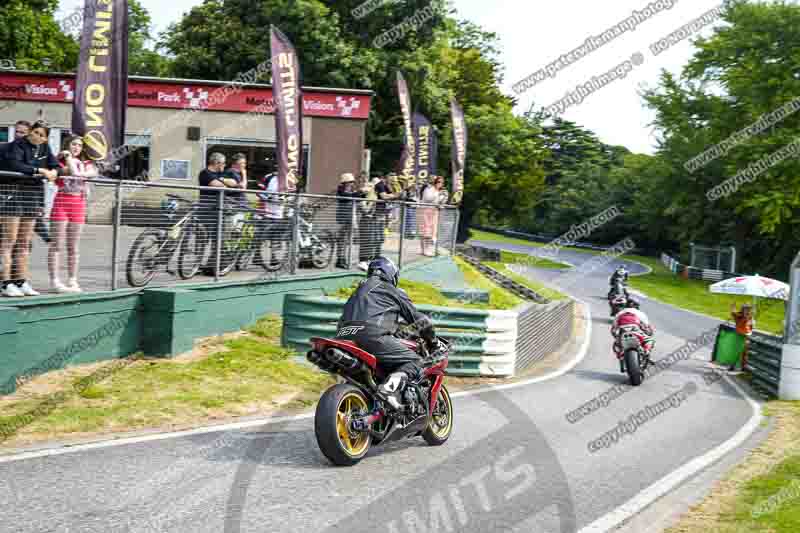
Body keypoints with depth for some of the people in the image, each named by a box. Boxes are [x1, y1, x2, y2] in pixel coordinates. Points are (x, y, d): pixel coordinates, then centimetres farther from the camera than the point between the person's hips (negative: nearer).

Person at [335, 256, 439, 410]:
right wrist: (433, 343, 32)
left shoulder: (359, 290, 36)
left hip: (344, 337, 7)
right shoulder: (394, 292, 19)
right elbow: (419, 320, 19)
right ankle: (389, 388, -27)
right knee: (414, 361, -2)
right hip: (372, 336, -7)